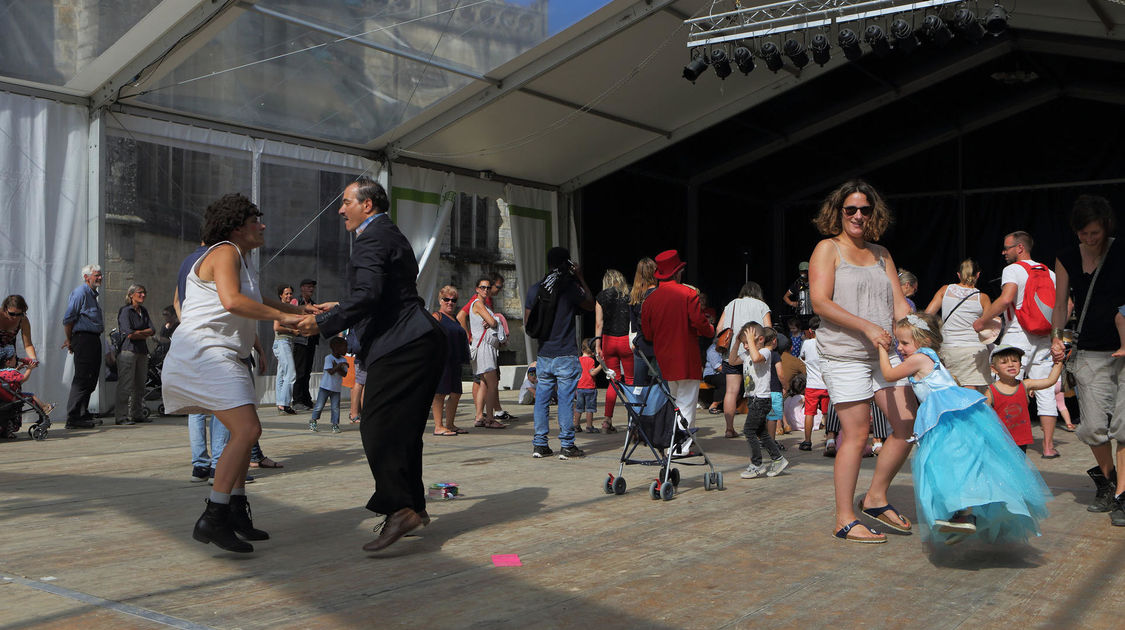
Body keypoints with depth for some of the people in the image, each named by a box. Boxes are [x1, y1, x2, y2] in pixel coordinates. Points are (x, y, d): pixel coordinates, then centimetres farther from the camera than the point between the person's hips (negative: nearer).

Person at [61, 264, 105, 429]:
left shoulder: (92, 294, 22)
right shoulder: (80, 292, -8)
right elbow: (68, 319, -13)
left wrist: (71, 340, 19)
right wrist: (70, 340, -7)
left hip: (93, 340, 10)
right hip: (83, 338, -10)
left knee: (90, 380, 12)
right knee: (82, 379, -11)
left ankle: (83, 414, 19)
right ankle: (73, 418, -10)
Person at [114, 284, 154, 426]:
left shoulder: (144, 311, 17)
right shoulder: (125, 311, -5)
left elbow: (152, 330, 7)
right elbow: (129, 334, -14)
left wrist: (138, 332, -8)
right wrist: (144, 335, -1)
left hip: (142, 351, 7)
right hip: (128, 350, -7)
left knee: (140, 385, 9)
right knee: (126, 385, -9)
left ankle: (136, 414, 17)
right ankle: (121, 416, -7)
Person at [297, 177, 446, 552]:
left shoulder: (372, 239, -8)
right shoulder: (392, 236, 25)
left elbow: (368, 295, -22)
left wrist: (324, 323, -19)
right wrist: (339, 310, 29)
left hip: (400, 346, -11)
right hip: (421, 342, 11)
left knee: (377, 427, -13)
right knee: (403, 429, 14)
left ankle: (399, 508, -17)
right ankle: (414, 505, 19)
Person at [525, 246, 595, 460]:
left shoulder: (535, 289, 4)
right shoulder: (570, 288, -9)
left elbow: (527, 322, 8)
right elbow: (590, 304, 7)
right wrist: (580, 278, 11)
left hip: (543, 355, 4)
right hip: (566, 355, -4)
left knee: (541, 399, 9)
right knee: (566, 400, 0)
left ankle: (539, 445, 11)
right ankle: (566, 446, 3)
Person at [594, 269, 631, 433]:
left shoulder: (601, 297, 6)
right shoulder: (630, 295, 3)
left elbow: (599, 323, 1)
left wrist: (597, 345, 1)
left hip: (608, 340, 2)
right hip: (626, 340, -2)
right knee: (630, 379, 6)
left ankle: (607, 419, 1)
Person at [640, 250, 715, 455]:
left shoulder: (650, 299, 2)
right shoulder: (688, 294, -9)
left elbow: (646, 334, 5)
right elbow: (699, 323, -15)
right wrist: (711, 330, 6)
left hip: (662, 360, 4)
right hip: (686, 360, -4)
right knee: (686, 403, 1)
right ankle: (683, 447, 1)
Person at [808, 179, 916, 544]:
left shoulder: (881, 254, 18)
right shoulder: (828, 249, 0)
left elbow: (899, 303, 14)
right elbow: (821, 303, -11)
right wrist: (867, 327, -19)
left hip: (884, 352, 6)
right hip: (844, 354, -6)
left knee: (909, 425, 1)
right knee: (856, 435, -6)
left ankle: (876, 498, 18)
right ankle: (845, 519, 4)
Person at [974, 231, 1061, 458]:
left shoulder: (1013, 270, -5)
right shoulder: (1049, 273, 15)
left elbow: (1006, 299, -21)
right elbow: (1066, 304, 13)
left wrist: (982, 321, -13)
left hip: (1018, 336, -6)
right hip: (1043, 337, 6)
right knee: (1045, 392, 6)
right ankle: (1048, 446, 6)